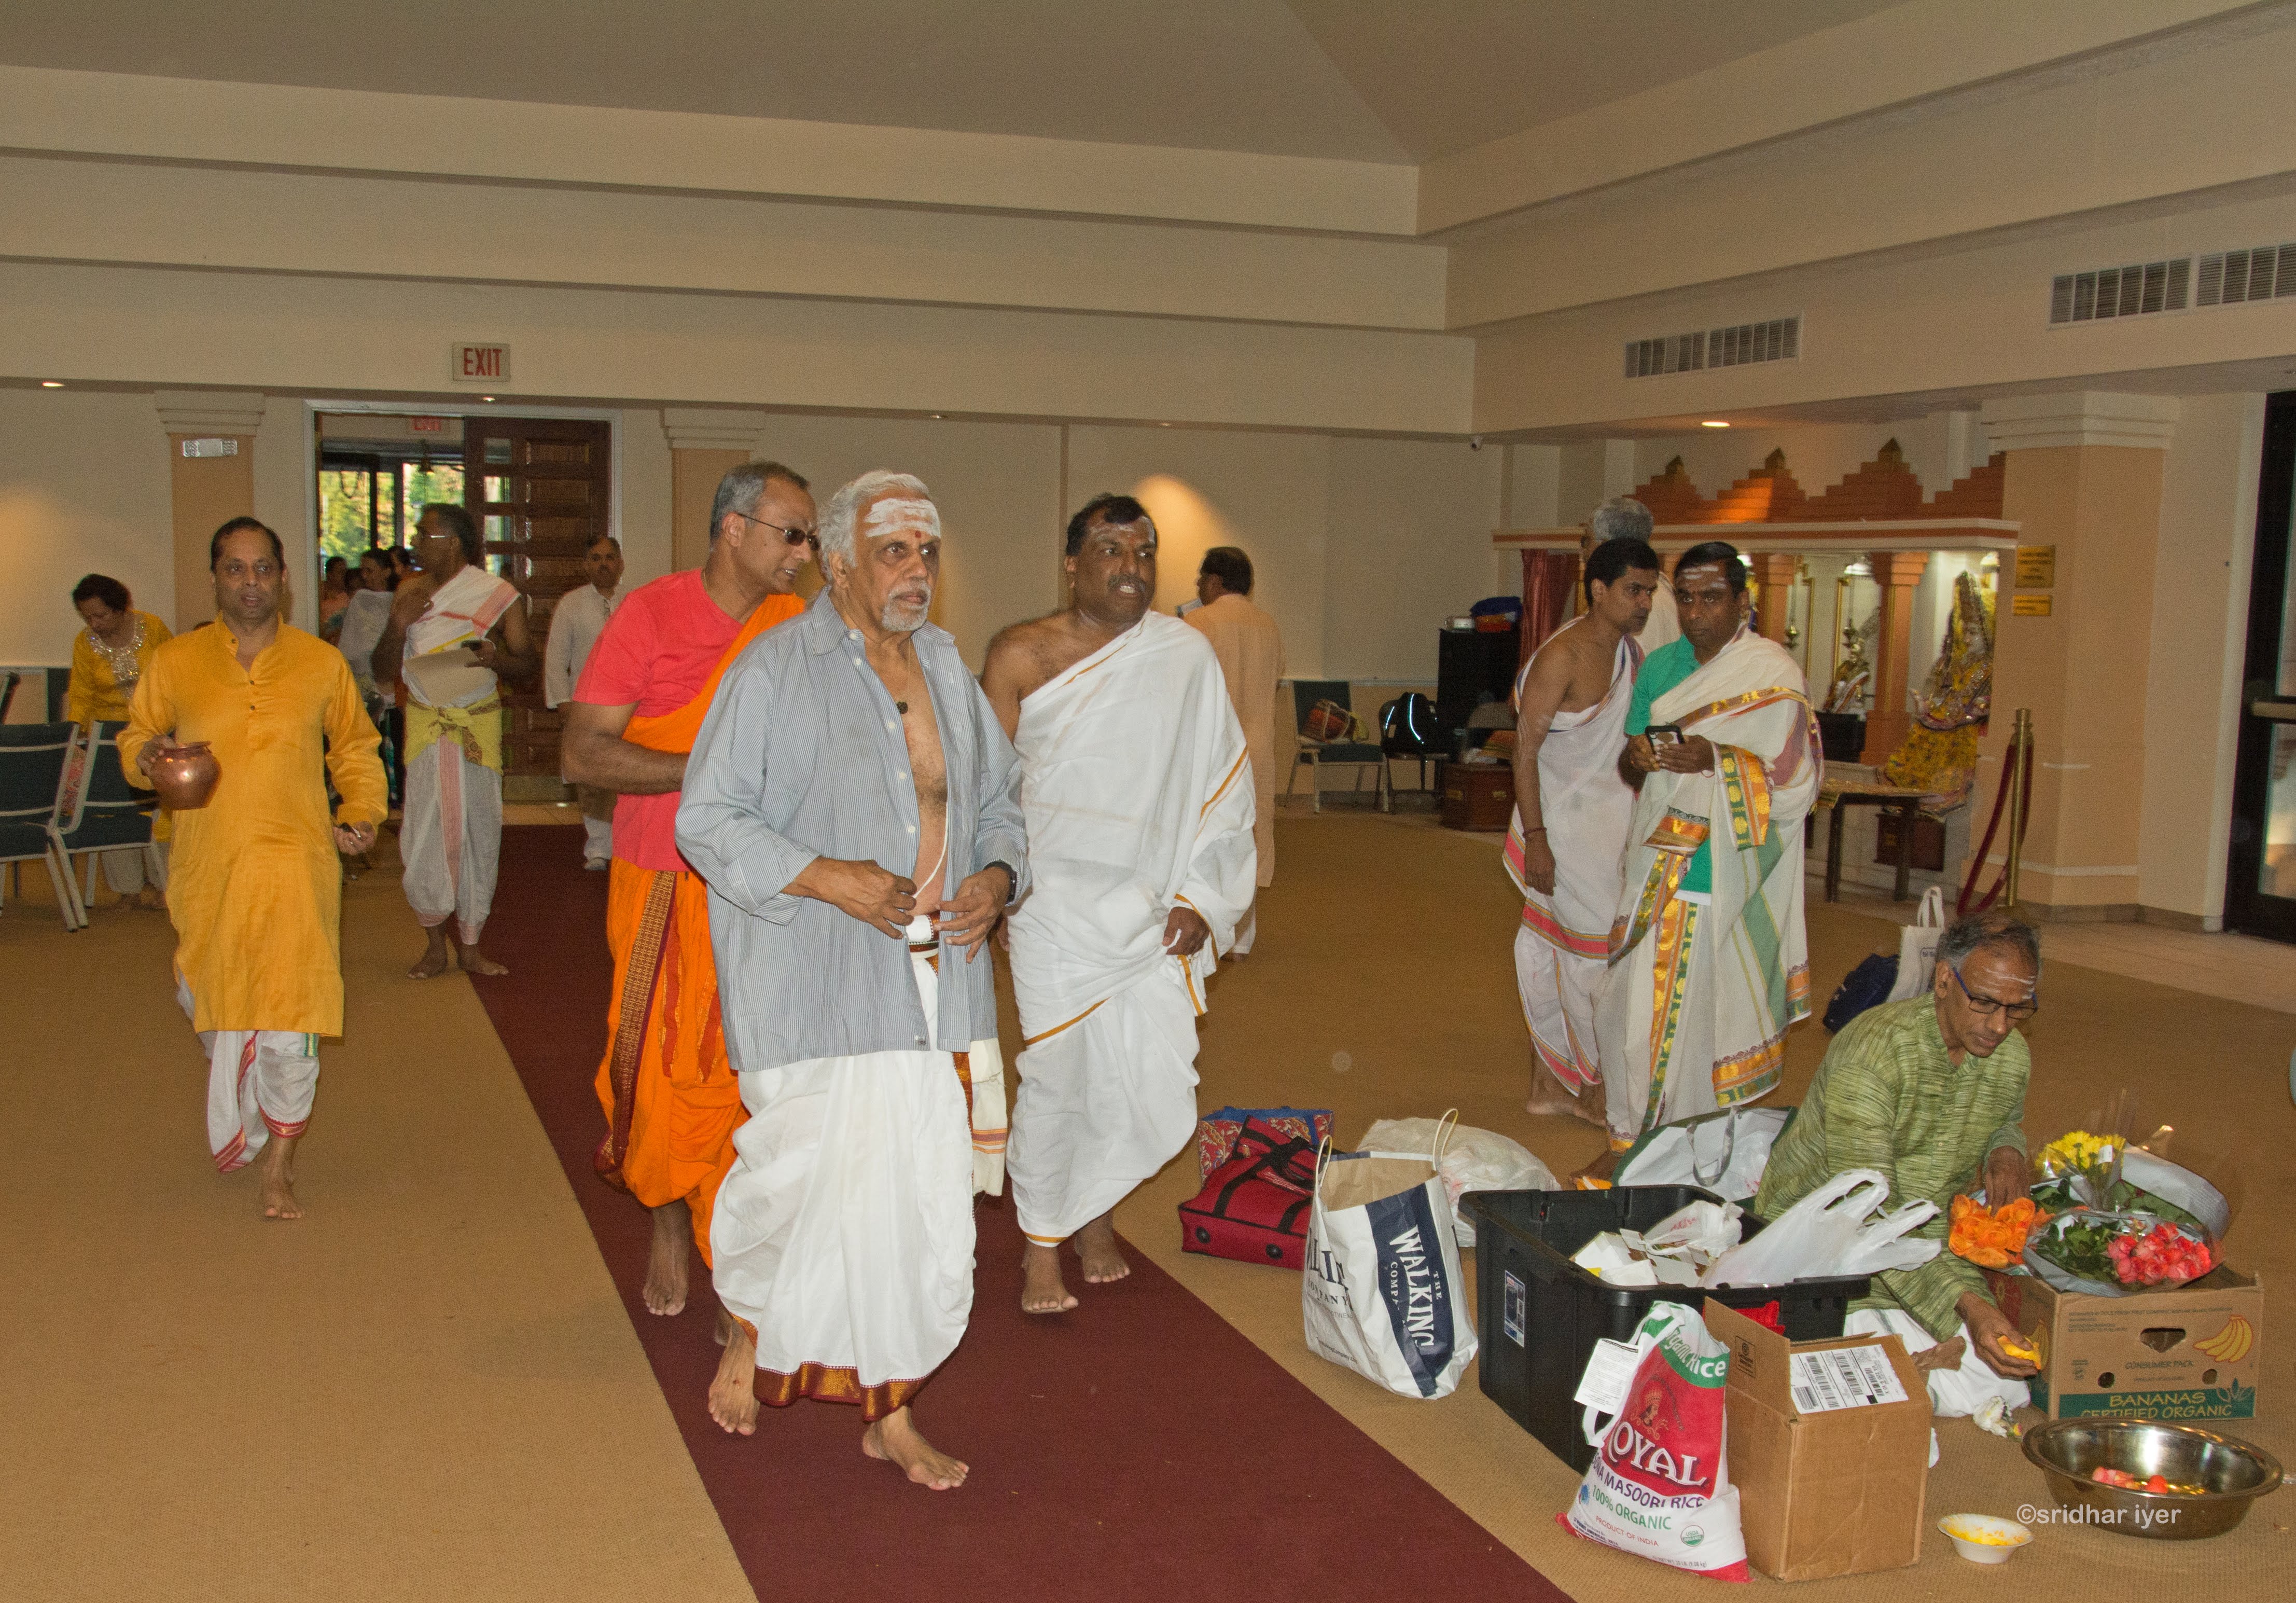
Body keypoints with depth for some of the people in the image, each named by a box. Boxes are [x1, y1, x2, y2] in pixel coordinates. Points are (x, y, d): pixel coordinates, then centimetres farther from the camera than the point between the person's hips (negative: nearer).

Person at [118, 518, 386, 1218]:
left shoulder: (321, 662, 3)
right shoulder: (176, 662, 2)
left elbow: (354, 749, 15)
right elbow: (135, 740, 12)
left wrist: (362, 812, -1)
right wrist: (150, 755, -11)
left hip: (295, 870, -2)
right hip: (208, 872, 2)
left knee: (289, 1028, -6)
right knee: (215, 1013, 16)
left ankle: (279, 1166, 12)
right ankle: (235, 1132, 45)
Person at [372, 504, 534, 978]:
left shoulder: (499, 595, -2)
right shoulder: (410, 593, 6)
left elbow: (527, 662, 1)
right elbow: (383, 671, 5)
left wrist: (496, 658, -21)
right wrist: (399, 624, -13)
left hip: (479, 723, -1)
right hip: (426, 722, 2)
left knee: (479, 830, 2)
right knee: (425, 832, -5)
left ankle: (470, 946, 15)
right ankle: (436, 944, 9)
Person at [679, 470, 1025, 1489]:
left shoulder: (948, 671, 14)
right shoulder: (774, 671, -5)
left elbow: (1000, 802, 22)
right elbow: (706, 821, -8)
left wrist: (997, 877, 1)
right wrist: (829, 879, -19)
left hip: (937, 985, 6)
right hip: (817, 993, -5)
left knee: (925, 1195, 6)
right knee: (810, 1182, -4)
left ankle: (892, 1412, 21)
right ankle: (752, 1331, 28)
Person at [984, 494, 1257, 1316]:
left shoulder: (1186, 655, 2)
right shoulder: (1022, 655, -2)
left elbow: (1221, 781, 6)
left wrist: (1201, 900, 2)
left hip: (1153, 909, 2)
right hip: (1056, 903, -2)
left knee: (1156, 1083, 2)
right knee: (1058, 1075, -1)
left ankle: (1094, 1213, 29)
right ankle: (1041, 1245, 19)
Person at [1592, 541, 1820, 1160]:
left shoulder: (1773, 674, -5)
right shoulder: (1660, 666, 11)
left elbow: (1798, 778, -10)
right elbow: (1631, 767, 16)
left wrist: (1715, 760, -24)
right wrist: (1637, 757, -8)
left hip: (1727, 875, -5)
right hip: (1660, 867, 5)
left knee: (1709, 1009, -2)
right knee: (1638, 1002, 4)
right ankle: (1631, 1139, 17)